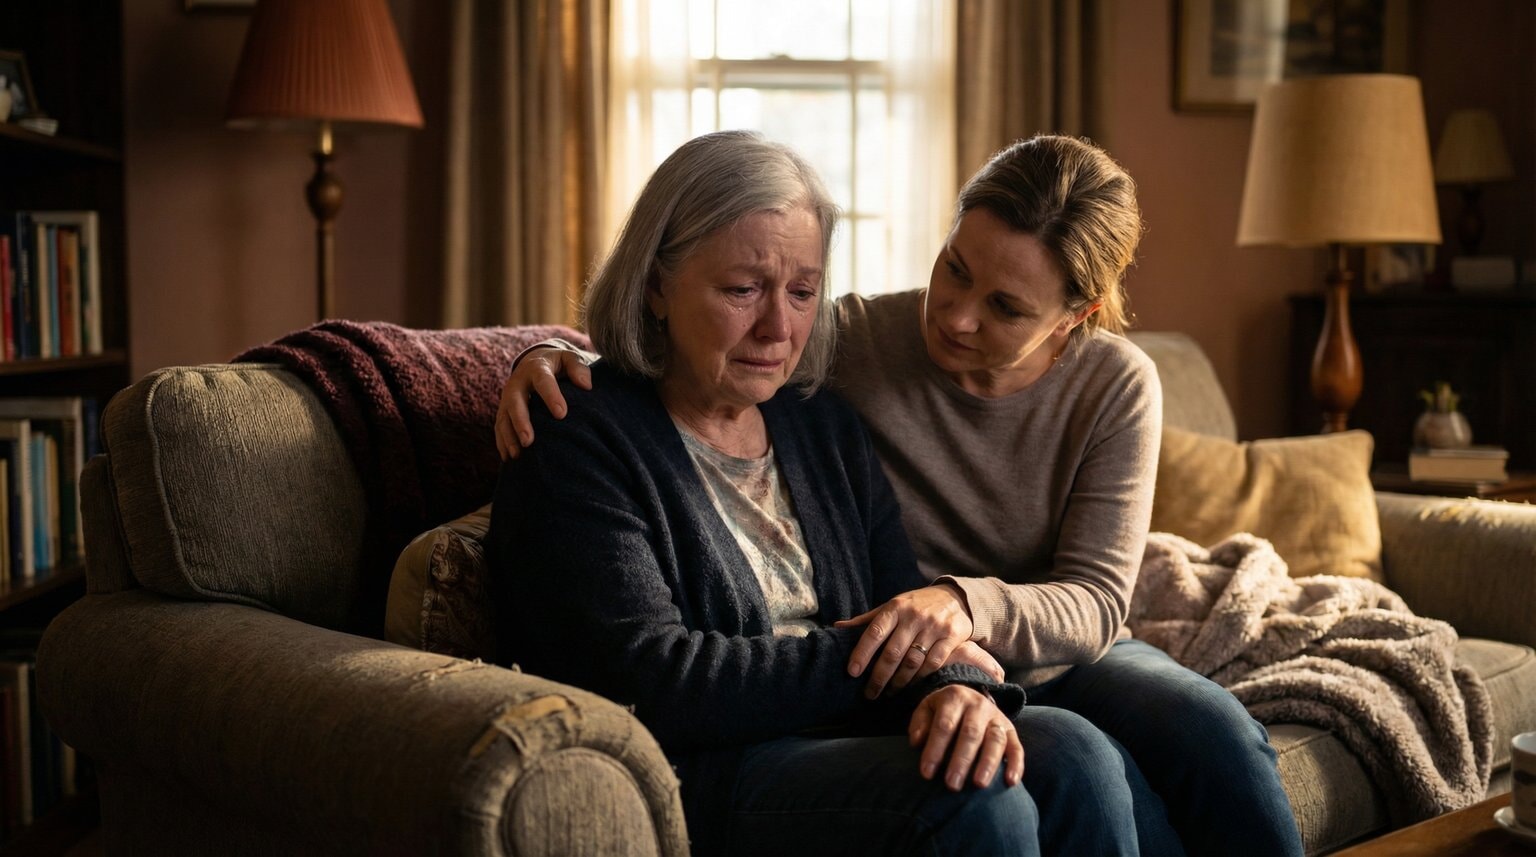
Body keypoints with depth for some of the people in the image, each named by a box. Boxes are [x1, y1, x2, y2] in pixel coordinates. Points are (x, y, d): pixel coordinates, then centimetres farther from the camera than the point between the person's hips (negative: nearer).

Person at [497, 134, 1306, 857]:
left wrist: (968, 603, -35)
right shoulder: (853, 344, -12)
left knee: (1214, 732, -28)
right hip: (918, 680, -2)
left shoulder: (1116, 386, -7)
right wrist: (557, 355, -22)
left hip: (1059, 654, 3)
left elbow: (1094, 603, -14)